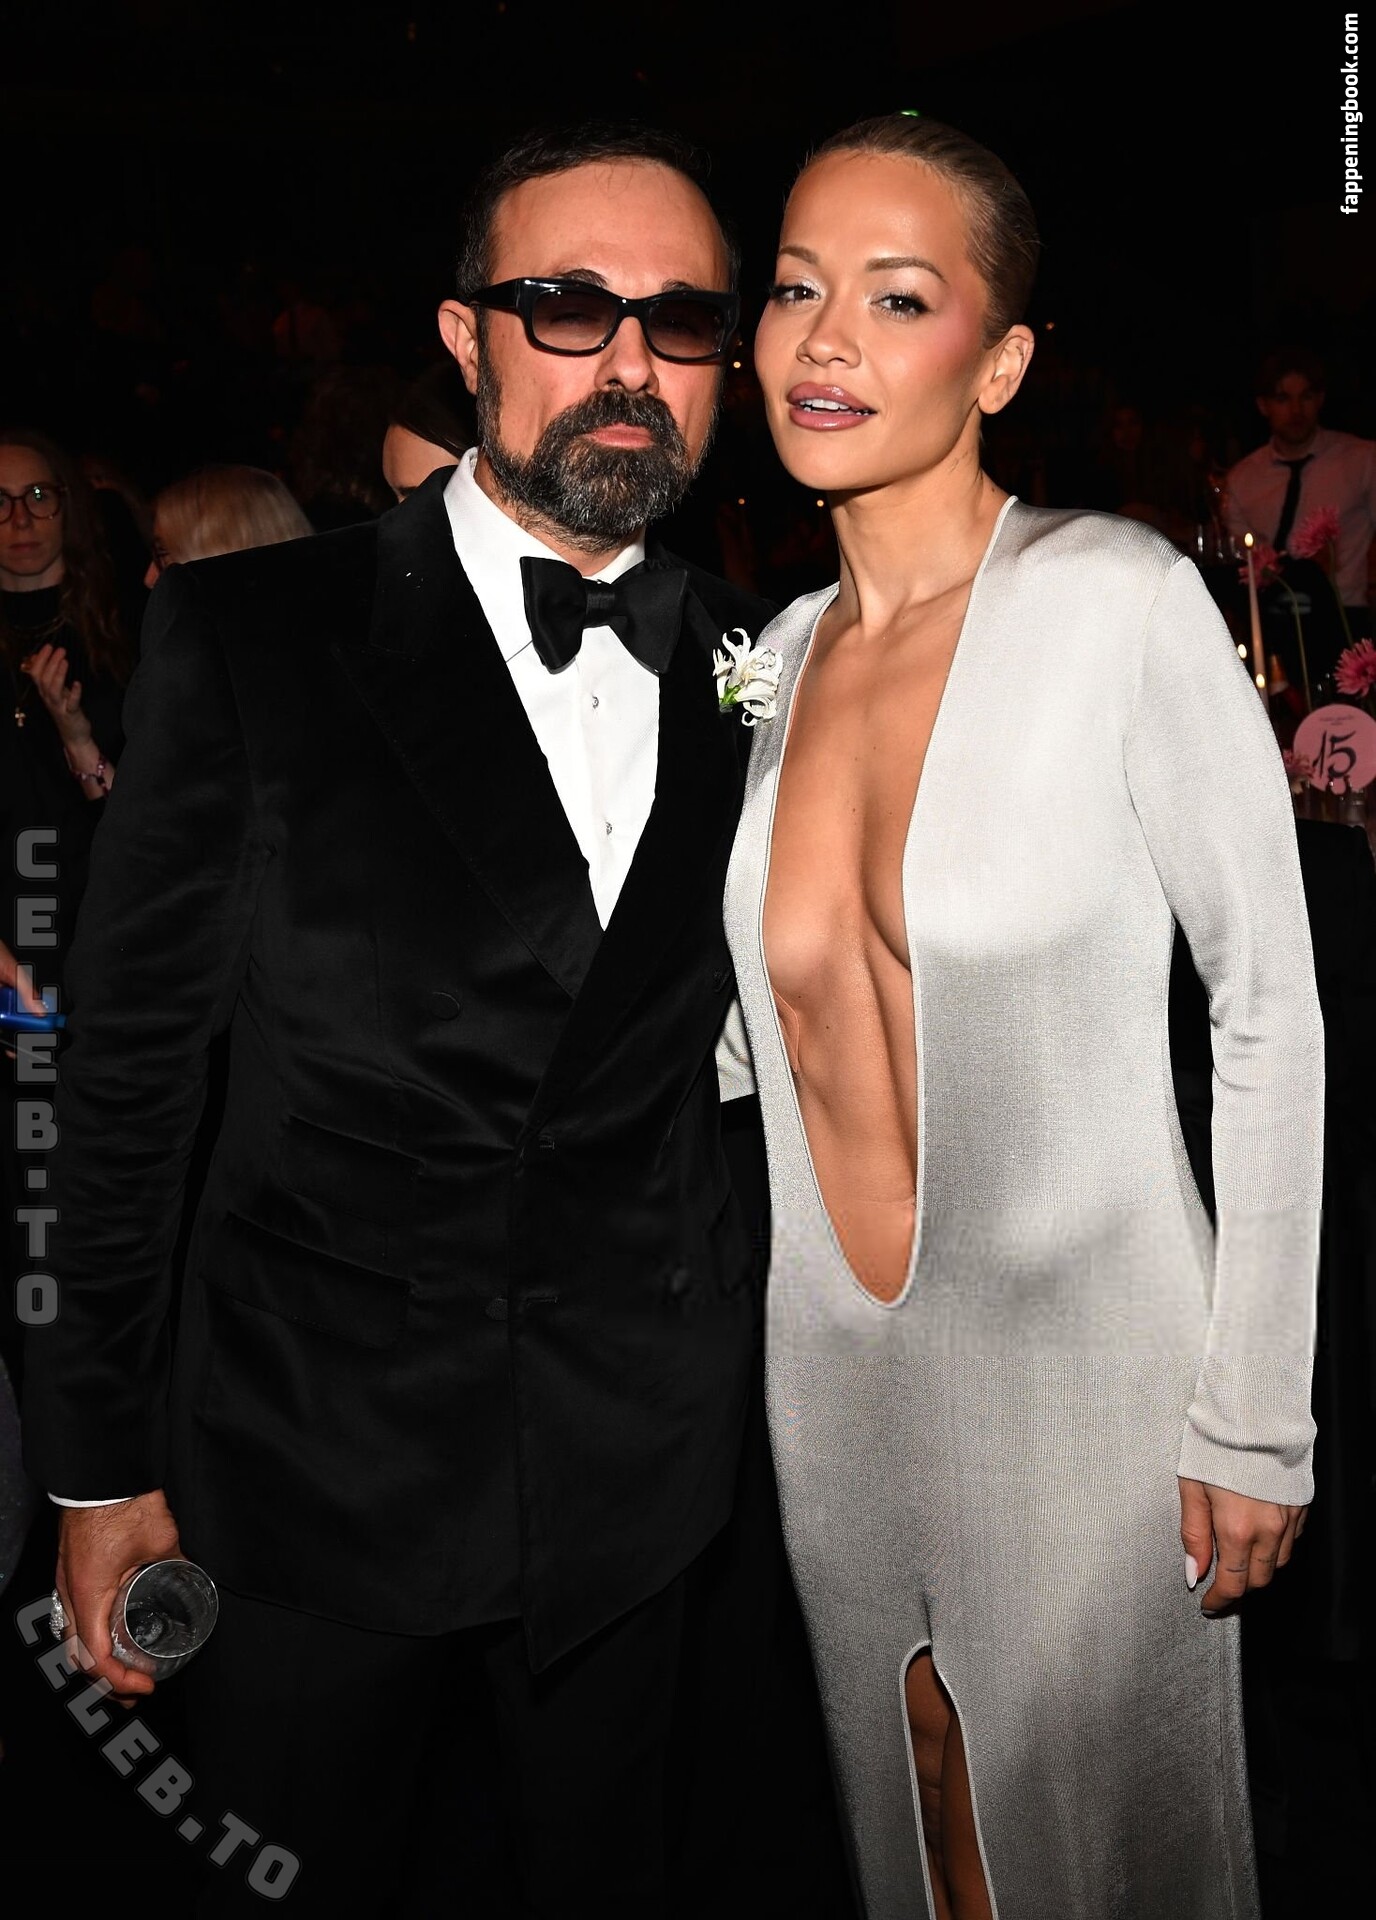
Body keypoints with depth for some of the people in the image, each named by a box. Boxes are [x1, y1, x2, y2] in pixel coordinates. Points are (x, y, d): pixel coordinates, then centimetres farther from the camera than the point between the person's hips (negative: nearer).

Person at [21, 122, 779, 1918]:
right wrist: (99, 1460, -4)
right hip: (317, 1466, -2)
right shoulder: (251, 633, -9)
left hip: (635, 1479, 3)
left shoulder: (763, 672, 1)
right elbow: (125, 1066, -6)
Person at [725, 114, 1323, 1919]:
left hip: (1080, 1370, -5)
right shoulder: (781, 649, 2)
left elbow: (1272, 1011, -13)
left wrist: (1255, 1417, -12)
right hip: (835, 1375, 5)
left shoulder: (1123, 600, -16)